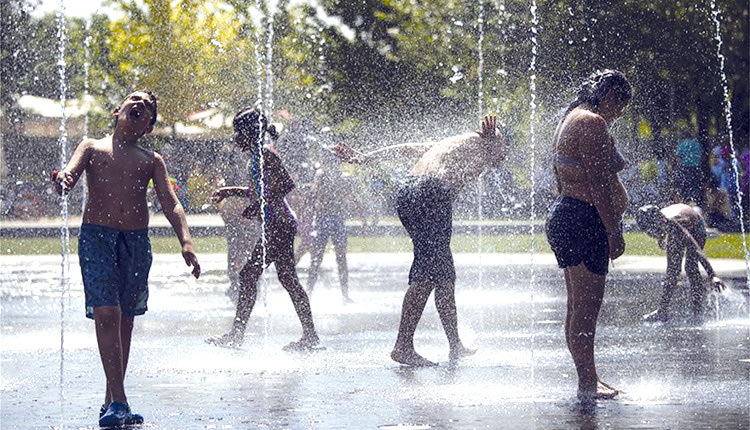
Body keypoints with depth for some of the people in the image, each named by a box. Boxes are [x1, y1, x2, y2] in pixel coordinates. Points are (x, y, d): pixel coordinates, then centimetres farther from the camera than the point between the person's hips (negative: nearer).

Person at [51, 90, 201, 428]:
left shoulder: (151, 160, 16)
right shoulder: (92, 148, 12)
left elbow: (170, 204, 5)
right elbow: (70, 175, -5)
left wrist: (185, 241, -12)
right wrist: (62, 181, -32)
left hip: (137, 242, 3)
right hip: (96, 236, -3)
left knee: (125, 320, 7)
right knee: (107, 314, -16)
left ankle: (112, 403, 17)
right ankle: (118, 400, -18)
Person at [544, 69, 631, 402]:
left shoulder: (571, 119, 20)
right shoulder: (592, 123, -13)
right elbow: (598, 184, -20)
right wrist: (613, 232, -19)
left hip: (565, 214, 11)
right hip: (585, 221, -11)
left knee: (580, 307, 14)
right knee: (586, 308, -10)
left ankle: (588, 379, 20)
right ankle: (587, 385, -10)